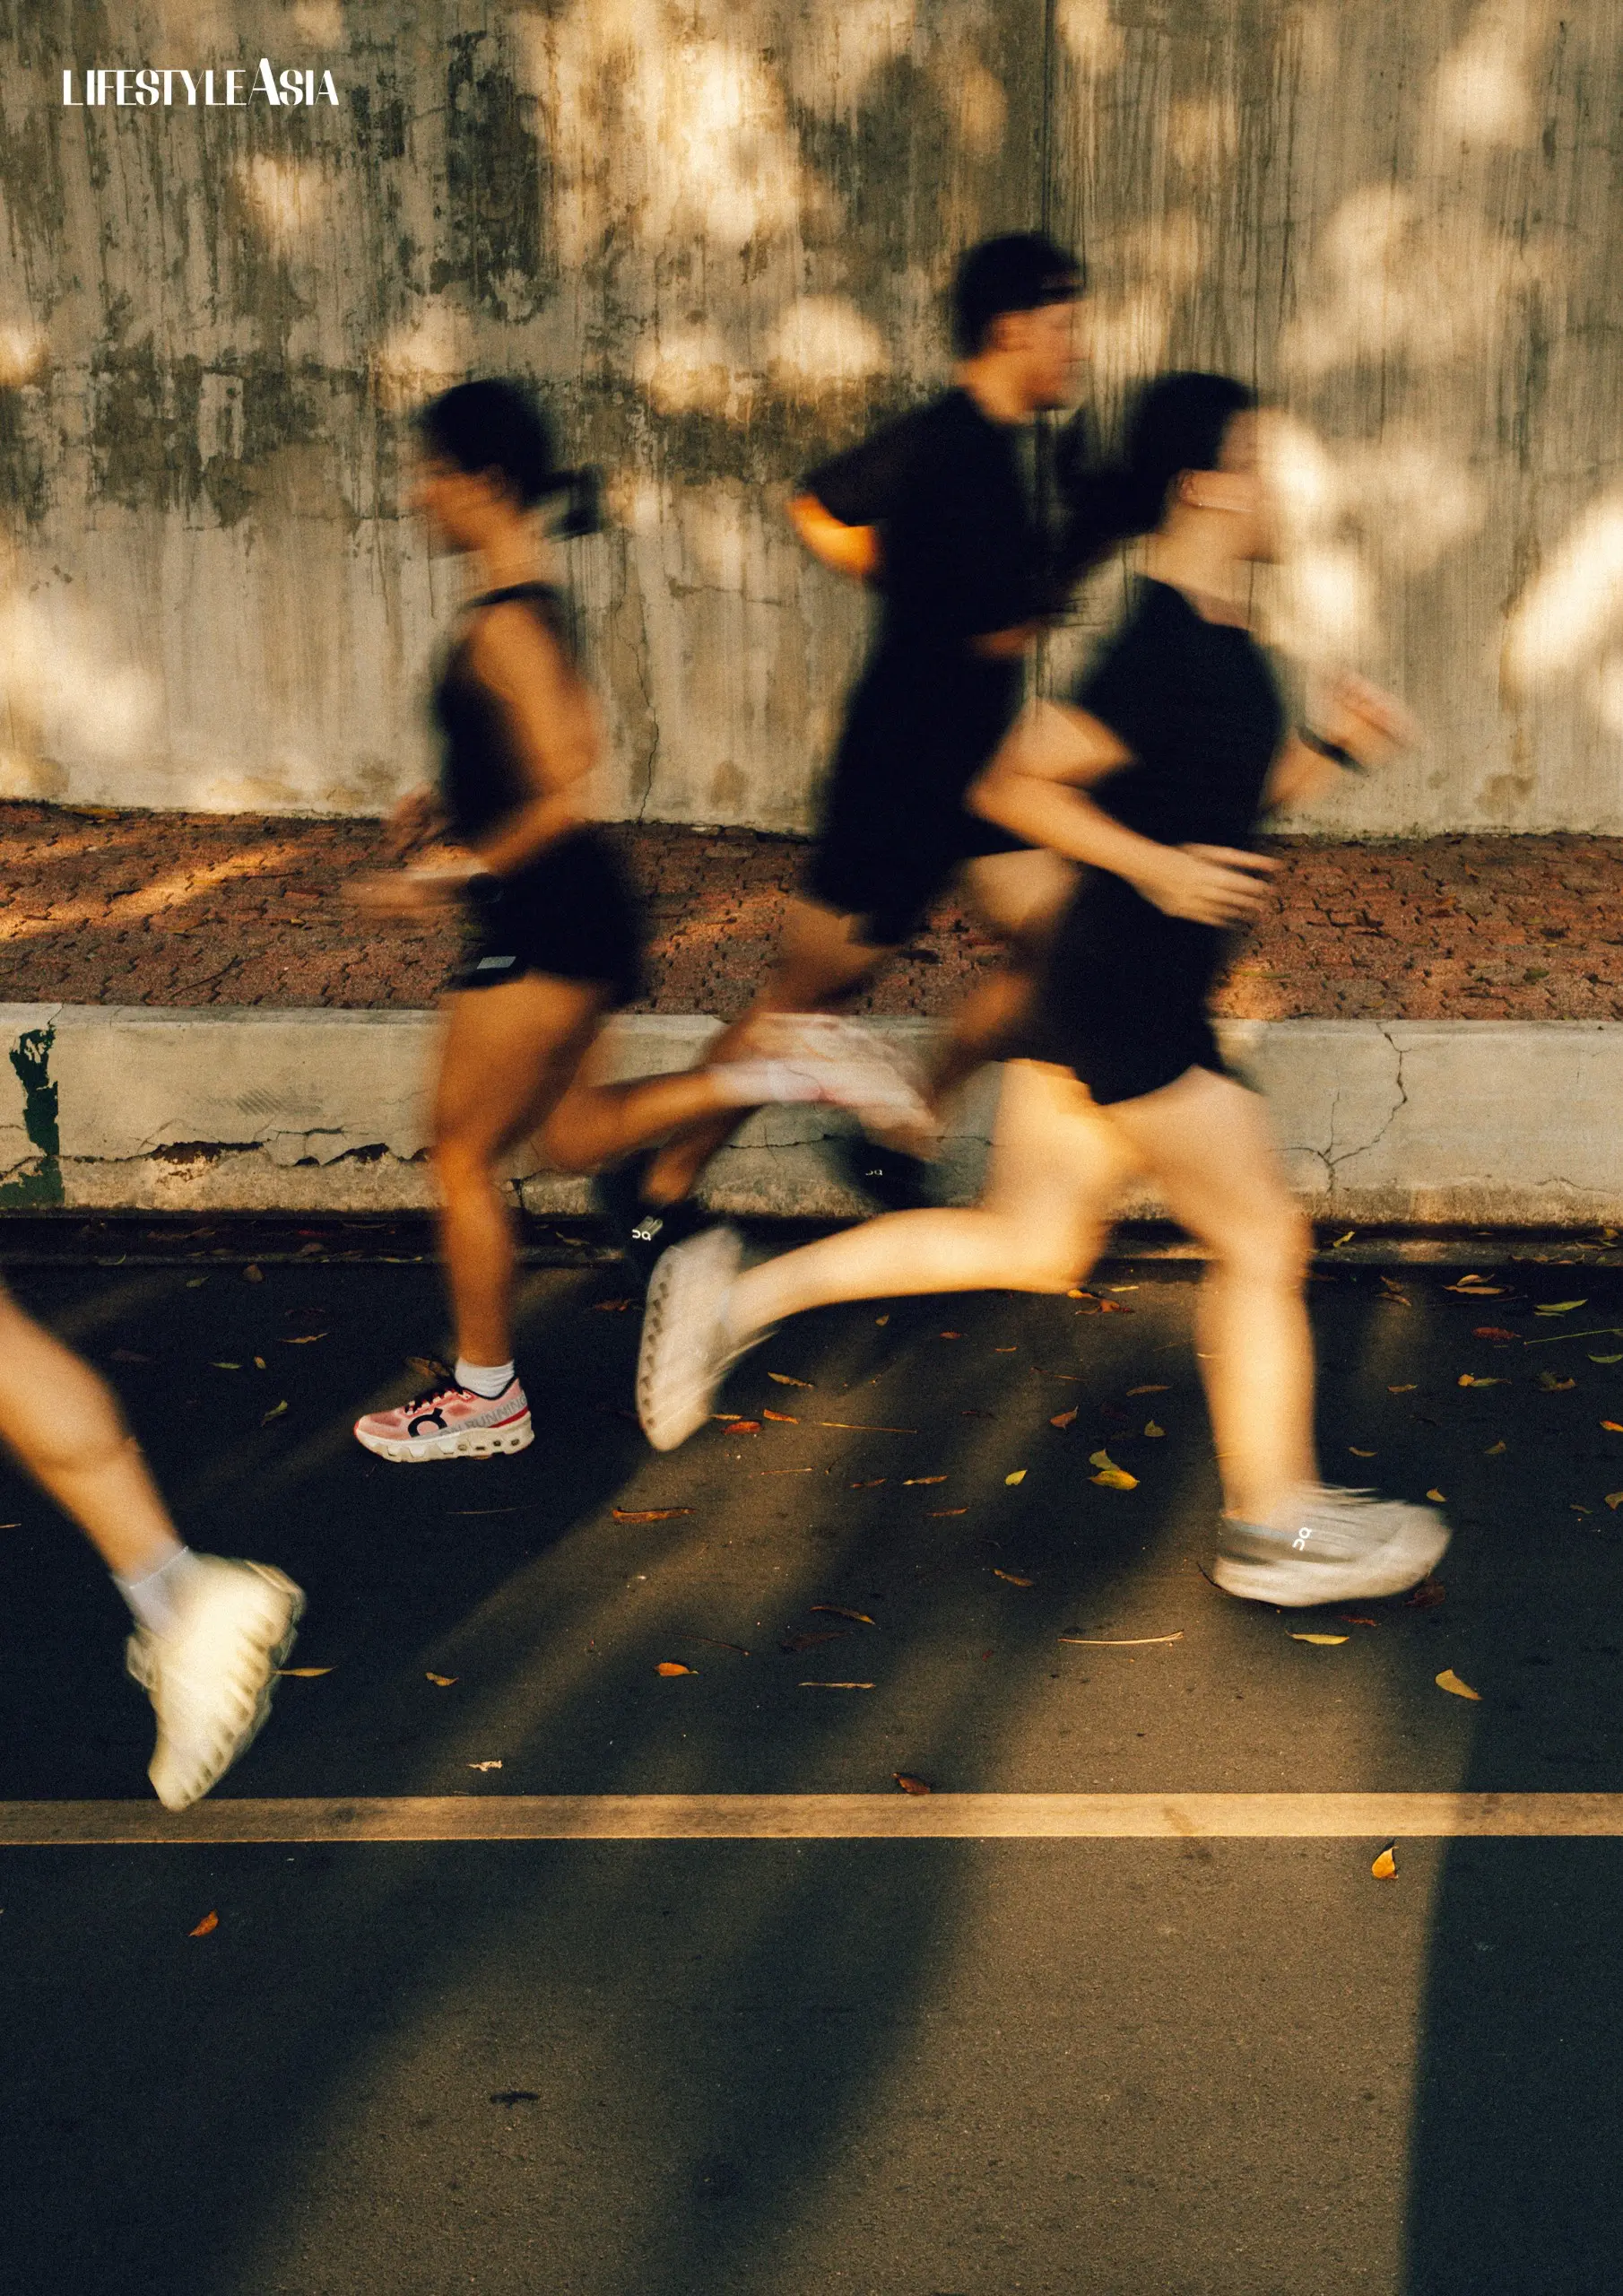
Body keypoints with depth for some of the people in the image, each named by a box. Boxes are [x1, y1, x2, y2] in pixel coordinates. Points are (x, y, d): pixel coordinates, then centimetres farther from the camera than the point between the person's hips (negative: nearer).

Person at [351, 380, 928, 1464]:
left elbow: (566, 797, -25)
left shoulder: (505, 622, -20)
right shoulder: (531, 601, 10)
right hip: (563, 920, 10)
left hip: (545, 920, -10)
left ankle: (486, 1397, 17)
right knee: (578, 1136, 19)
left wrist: (449, 877, -16)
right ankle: (784, 1061, 10)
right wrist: (448, 800, 14)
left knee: (463, 1154, 4)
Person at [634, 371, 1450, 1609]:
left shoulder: (1221, 642, 10)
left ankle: (740, 1294, 17)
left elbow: (1242, 790, 20)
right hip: (1132, 1003, -10)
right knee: (1263, 1241, 3)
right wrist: (1152, 865, -22)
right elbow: (1011, 781, -20)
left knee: (1031, 1246, 16)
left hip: (1098, 994, 10)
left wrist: (1335, 742, 5)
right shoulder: (1165, 651, -20)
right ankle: (1276, 1527, 18)